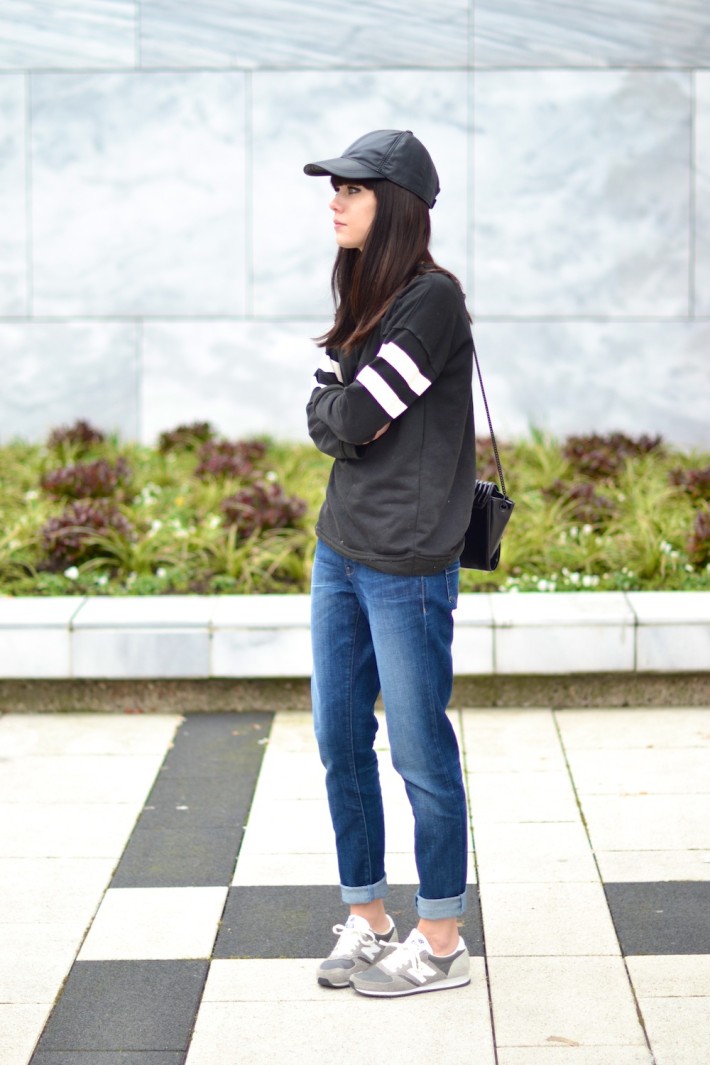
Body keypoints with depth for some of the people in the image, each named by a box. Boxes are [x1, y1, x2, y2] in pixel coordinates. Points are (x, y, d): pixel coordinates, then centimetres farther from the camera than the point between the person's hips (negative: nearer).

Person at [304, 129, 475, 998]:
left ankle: (440, 945, 13)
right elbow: (324, 424, 8)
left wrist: (334, 402, 2)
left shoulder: (433, 298, -14)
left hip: (407, 566, -8)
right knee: (340, 745, 12)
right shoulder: (360, 300, 13)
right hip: (339, 553, 8)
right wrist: (342, 415, -10)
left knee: (420, 754, 1)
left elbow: (351, 420, -17)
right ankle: (366, 921, 25)